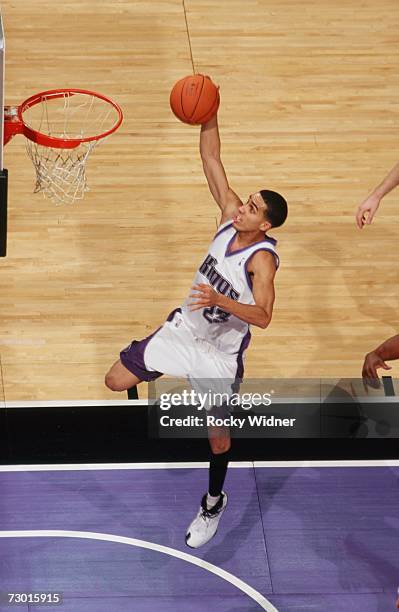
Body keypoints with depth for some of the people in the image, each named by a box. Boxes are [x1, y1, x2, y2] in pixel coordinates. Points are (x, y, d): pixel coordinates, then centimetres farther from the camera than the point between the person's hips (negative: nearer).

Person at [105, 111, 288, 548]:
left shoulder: (262, 258, -28)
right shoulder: (230, 214, -12)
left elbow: (263, 316, -36)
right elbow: (210, 159, -11)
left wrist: (220, 300, -49)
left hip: (220, 353, -5)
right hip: (184, 328, 5)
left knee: (217, 433, 10)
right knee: (116, 381, 4)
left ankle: (214, 504, 36)